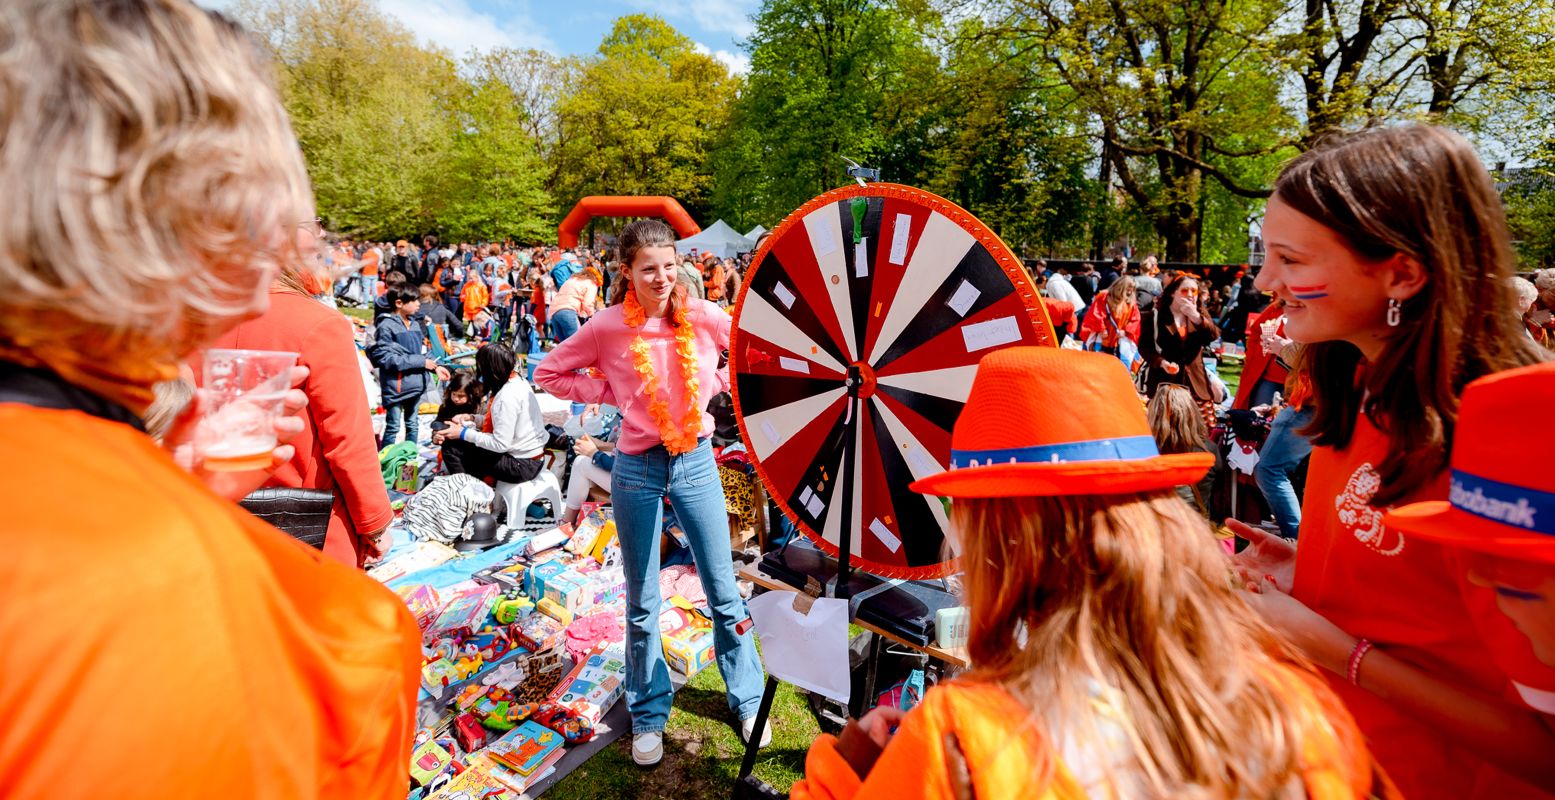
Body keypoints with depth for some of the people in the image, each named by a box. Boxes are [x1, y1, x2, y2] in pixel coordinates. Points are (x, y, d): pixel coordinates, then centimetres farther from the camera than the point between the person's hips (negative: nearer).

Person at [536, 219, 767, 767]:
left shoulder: (703, 317, -7)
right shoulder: (608, 327, -8)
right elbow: (549, 374, 2)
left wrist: (714, 383, -5)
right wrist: (612, 393, -6)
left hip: (695, 460, 1)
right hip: (637, 469, 0)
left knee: (723, 591, 11)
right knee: (643, 603, 13)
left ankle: (748, 698, 33)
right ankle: (648, 714, 34)